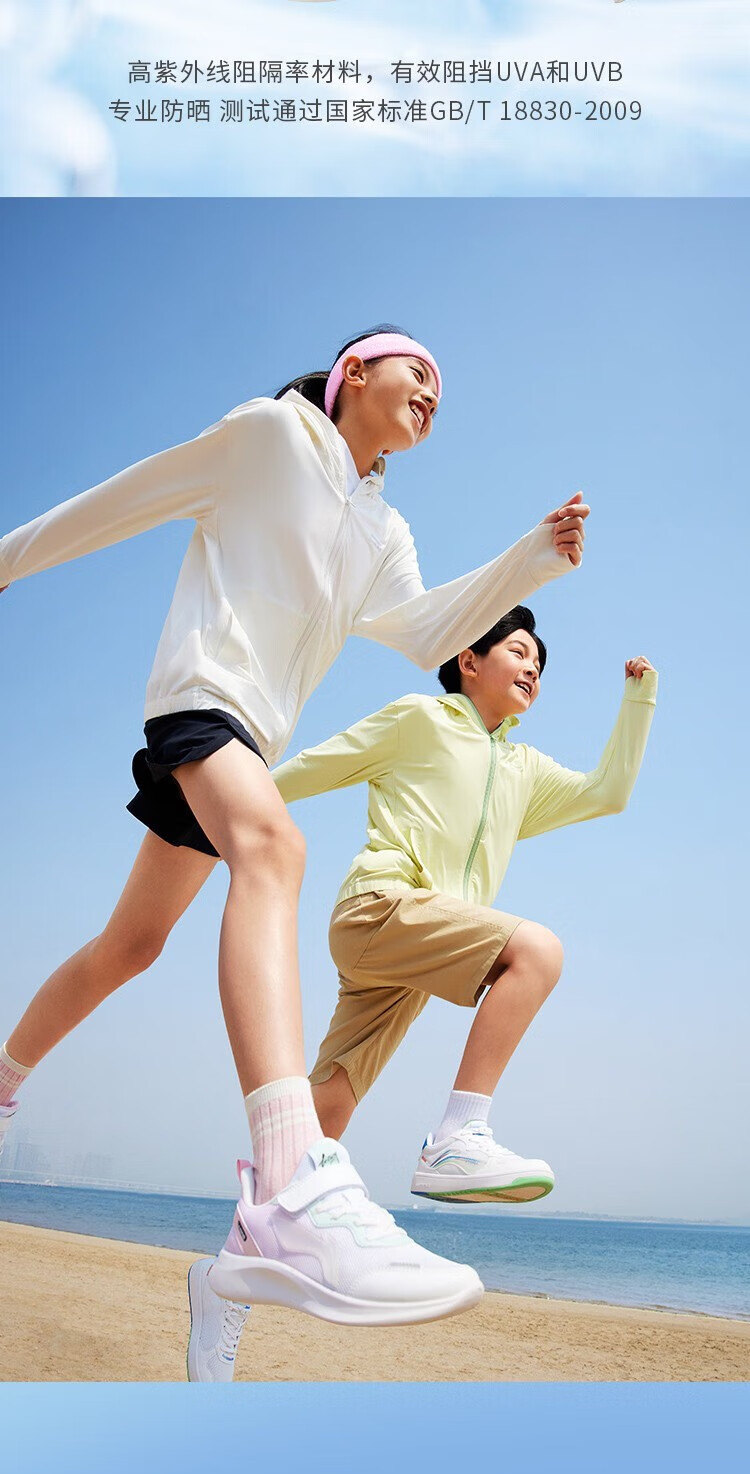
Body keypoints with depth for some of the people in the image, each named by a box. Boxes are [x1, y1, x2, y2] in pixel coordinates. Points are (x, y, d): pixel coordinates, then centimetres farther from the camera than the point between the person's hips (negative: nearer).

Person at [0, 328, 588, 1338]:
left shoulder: (383, 531, 19)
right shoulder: (272, 431, 1)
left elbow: (429, 633, 9)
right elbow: (127, 500, 3)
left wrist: (535, 557, 0)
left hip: (250, 737, 9)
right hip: (201, 688, -9)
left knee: (132, 944, 13)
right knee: (272, 846, -37)